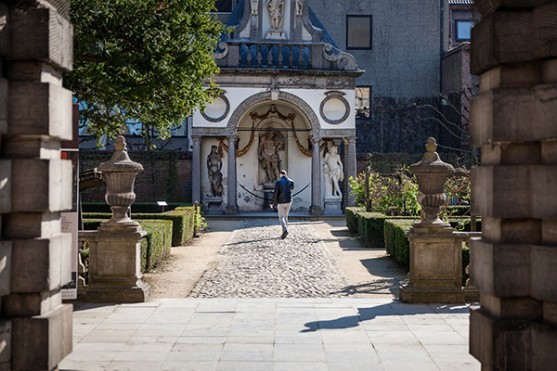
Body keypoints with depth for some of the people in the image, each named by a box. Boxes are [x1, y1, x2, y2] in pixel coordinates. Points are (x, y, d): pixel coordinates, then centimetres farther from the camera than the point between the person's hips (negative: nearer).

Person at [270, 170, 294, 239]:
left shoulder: (278, 182, -10)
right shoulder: (291, 181, 0)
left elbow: (275, 193, -13)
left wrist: (272, 203, -2)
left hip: (281, 202, -4)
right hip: (288, 202, 4)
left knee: (281, 218, 1)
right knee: (285, 216, 19)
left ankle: (285, 230, -23)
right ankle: (285, 231, 17)